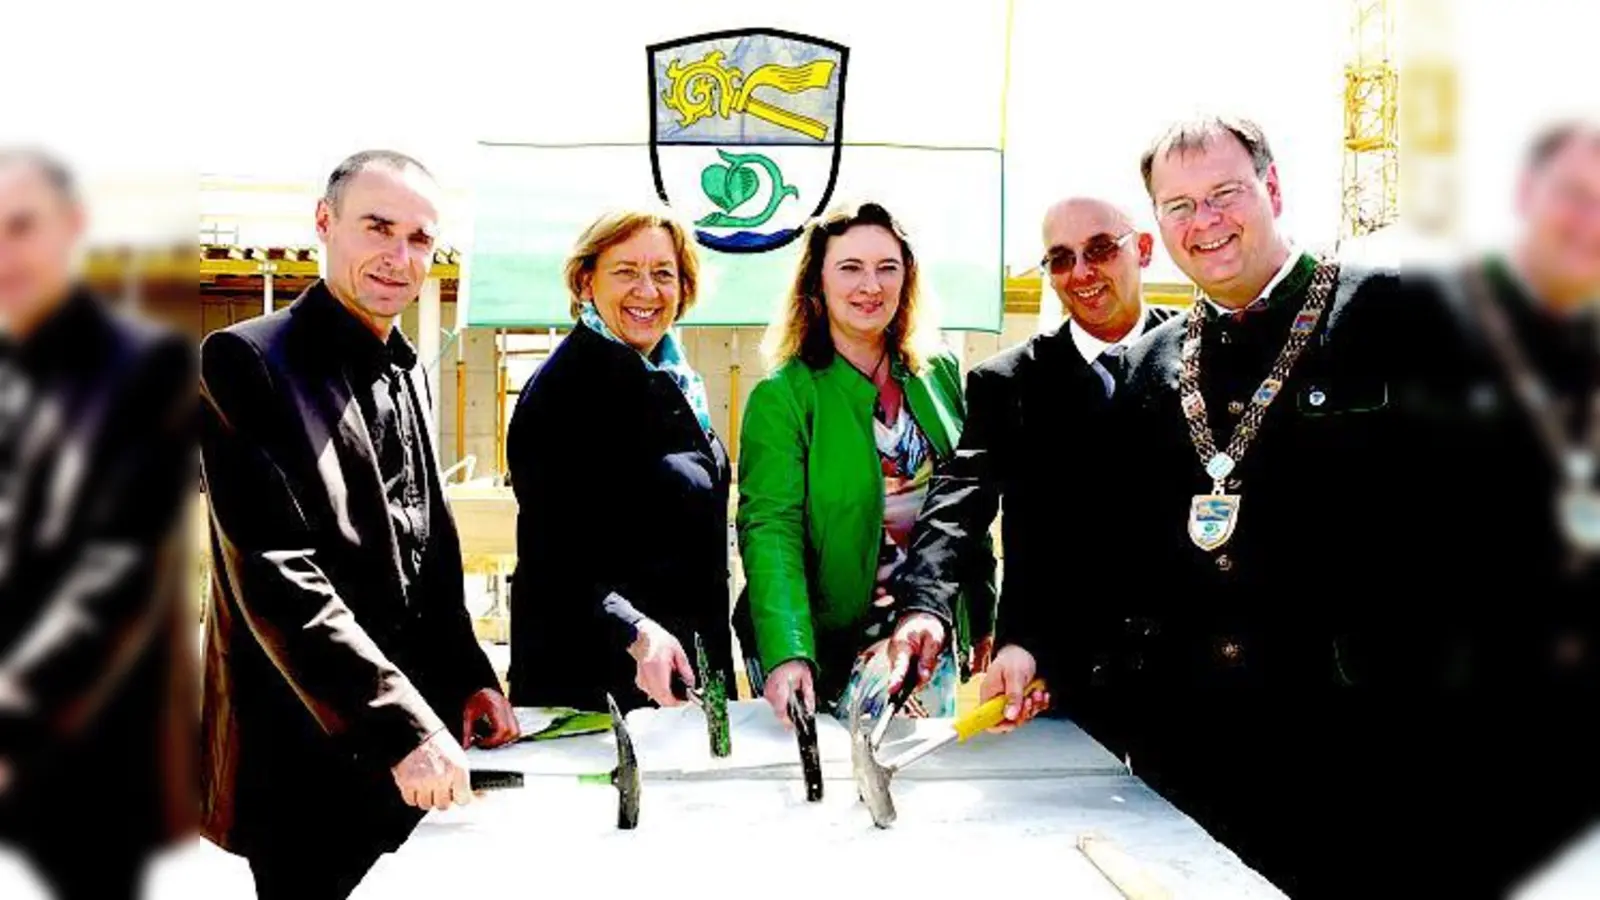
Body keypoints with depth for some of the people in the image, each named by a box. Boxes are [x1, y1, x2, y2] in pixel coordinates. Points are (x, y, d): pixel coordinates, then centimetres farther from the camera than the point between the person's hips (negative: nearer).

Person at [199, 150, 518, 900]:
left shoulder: (408, 372, 12)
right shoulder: (246, 360, -13)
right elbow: (274, 573, -22)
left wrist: (469, 678, 7)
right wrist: (402, 727, -25)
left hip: (419, 751, 7)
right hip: (307, 759, -7)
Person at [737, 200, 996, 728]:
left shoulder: (941, 374, 5)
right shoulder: (782, 396, -11)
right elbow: (771, 530, -20)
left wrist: (983, 619, 9)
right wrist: (787, 655, -33)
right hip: (832, 652, -4)